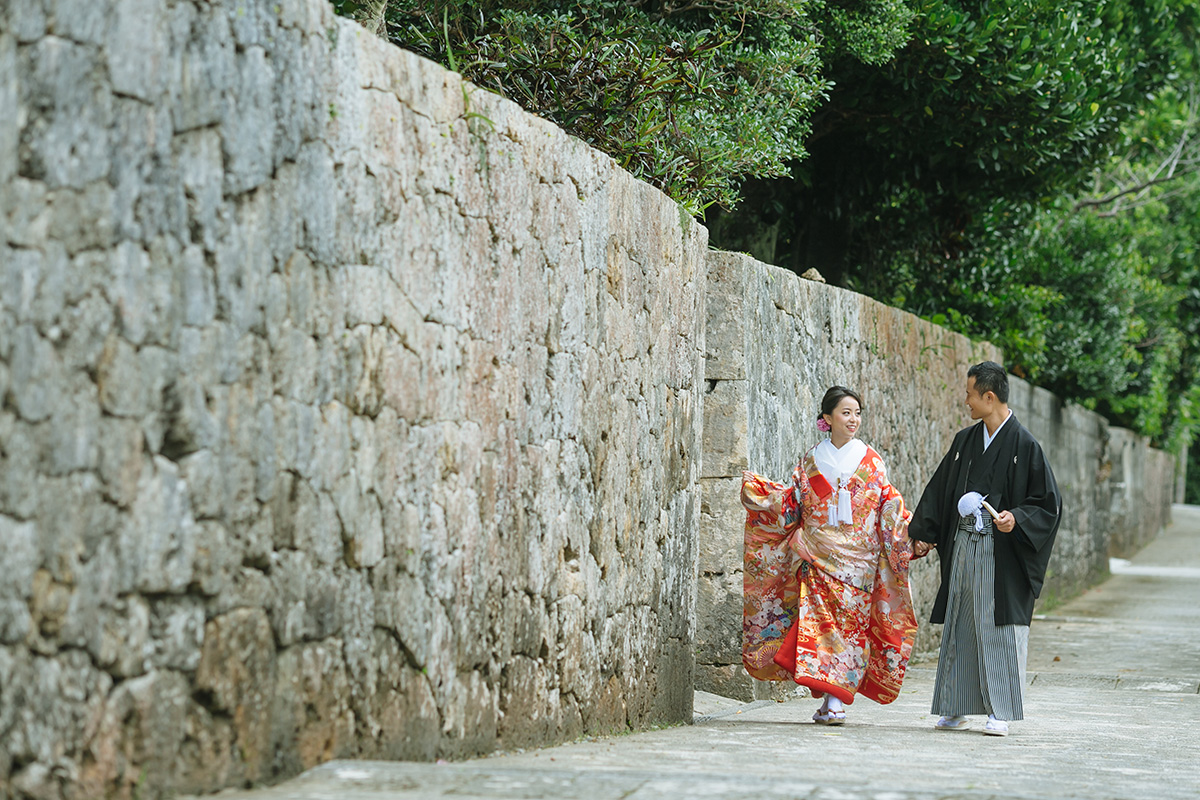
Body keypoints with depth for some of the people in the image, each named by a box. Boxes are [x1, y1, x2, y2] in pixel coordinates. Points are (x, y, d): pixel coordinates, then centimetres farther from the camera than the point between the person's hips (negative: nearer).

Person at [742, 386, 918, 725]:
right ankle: (828, 699, -6)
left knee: (849, 623, -6)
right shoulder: (811, 461, 9)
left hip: (857, 557, -1)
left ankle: (835, 699, -5)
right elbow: (790, 503, 10)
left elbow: (890, 507, 4)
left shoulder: (870, 461, 6)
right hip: (816, 555, 1)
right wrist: (755, 488, 3)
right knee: (816, 619, -9)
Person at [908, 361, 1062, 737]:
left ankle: (1000, 712, 1)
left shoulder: (1024, 445, -7)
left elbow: (1048, 503, -6)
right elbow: (940, 490, 18)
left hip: (1000, 549, -6)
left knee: (998, 627, -4)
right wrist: (923, 534, 15)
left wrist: (1017, 519, -22)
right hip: (962, 547, 6)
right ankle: (955, 709, 15)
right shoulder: (965, 441, 11)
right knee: (959, 625, 8)